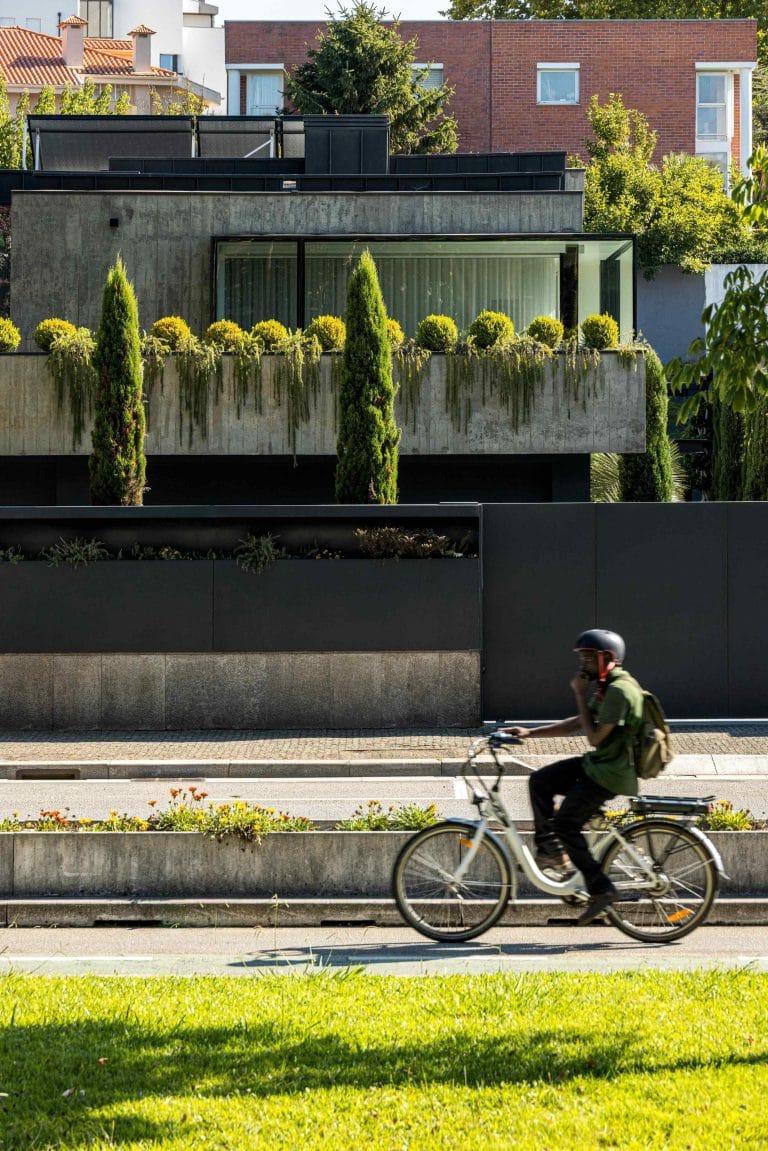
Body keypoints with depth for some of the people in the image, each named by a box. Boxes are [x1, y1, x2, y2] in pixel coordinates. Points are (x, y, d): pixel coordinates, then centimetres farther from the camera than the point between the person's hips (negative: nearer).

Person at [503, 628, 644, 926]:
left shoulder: (619, 690, -21)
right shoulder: (606, 686, 12)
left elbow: (594, 736, -21)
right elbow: (579, 724, 17)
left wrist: (581, 696, -15)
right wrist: (531, 733, 12)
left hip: (611, 772, -10)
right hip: (598, 763, 10)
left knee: (566, 824, -9)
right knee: (540, 781, 10)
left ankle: (601, 889, -3)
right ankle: (550, 850, 14)